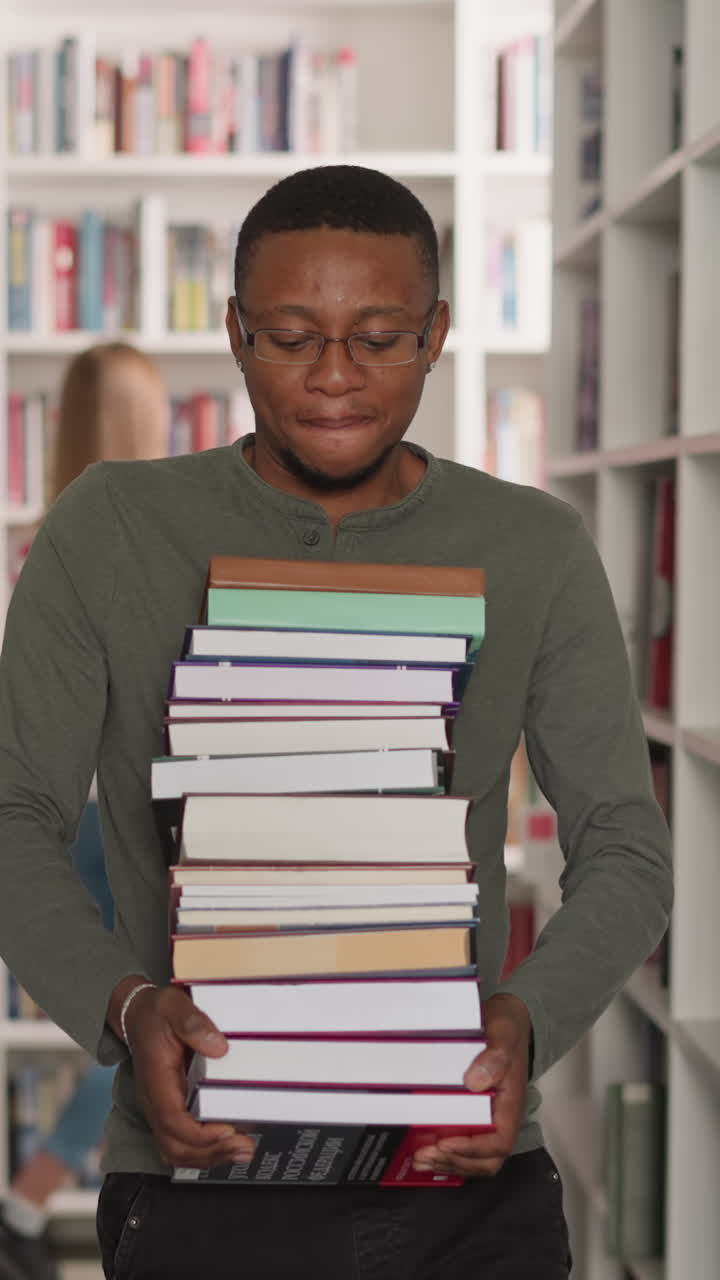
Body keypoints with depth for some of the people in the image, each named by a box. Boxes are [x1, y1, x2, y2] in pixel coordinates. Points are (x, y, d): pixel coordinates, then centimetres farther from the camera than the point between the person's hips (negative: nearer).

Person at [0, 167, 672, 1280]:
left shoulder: (534, 552, 3)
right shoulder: (109, 533, 0)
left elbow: (625, 851, 3)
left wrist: (528, 1020, -18)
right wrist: (124, 1005, -19)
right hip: (202, 1181, -1)